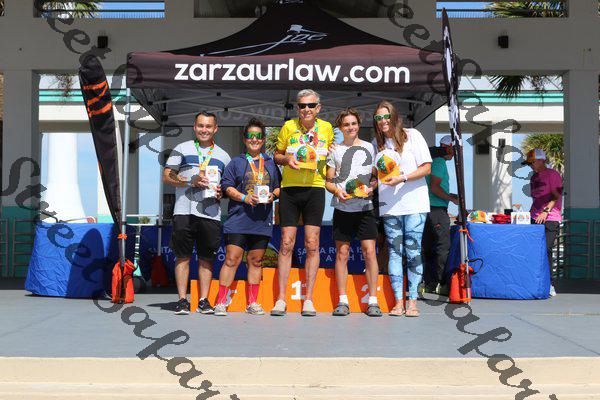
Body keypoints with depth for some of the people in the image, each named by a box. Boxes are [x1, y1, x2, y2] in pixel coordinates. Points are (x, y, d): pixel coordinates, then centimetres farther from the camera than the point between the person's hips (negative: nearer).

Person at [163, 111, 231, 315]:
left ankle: (204, 300, 9)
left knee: (207, 258, 3)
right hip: (184, 211, -2)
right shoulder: (182, 149, 10)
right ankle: (182, 300, 4)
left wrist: (221, 191, -1)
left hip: (211, 213, 2)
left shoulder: (223, 156, 18)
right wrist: (191, 182, -10)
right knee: (183, 256, -1)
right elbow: (167, 176, 4)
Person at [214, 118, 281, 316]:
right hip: (238, 219, -3)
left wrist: (272, 195, -5)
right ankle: (221, 303, -3)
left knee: (256, 261, 8)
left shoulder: (271, 164, 16)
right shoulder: (236, 162, 8)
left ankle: (252, 303, 15)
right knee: (232, 259, -7)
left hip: (262, 221, 3)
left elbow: (279, 187, 17)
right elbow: (227, 186, 1)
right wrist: (245, 198, -13)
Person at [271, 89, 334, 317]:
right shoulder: (288, 127, 3)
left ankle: (308, 300, 4)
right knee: (286, 244, -2)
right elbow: (277, 155, 12)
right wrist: (287, 159, -10)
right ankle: (281, 299, 5)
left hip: (315, 189, 1)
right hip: (290, 189, 0)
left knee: (312, 245, -2)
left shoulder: (326, 128, 6)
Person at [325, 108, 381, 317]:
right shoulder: (335, 150, 11)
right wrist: (337, 191, -10)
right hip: (343, 207, 1)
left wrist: (371, 187, -6)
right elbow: (328, 181, 11)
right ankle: (342, 301, 7)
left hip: (365, 206, 0)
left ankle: (373, 301, -1)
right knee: (342, 253, 1)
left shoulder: (369, 147, 11)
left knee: (369, 252, -6)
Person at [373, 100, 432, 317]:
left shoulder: (412, 136, 0)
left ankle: (412, 301, 0)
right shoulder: (377, 143, 13)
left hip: (414, 203, -4)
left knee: (413, 252, -4)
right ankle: (398, 301, 4)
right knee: (394, 251, 1)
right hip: (389, 206, 4)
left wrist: (402, 178, -16)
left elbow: (426, 168, -5)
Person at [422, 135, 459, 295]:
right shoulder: (439, 162, -10)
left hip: (429, 209, 10)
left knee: (429, 247, 10)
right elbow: (434, 187, -18)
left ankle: (429, 284, 14)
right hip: (437, 210, -10)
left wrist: (450, 195, 22)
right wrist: (452, 198, -9)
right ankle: (438, 284, -9)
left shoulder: (435, 162, 21)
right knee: (443, 247, -8)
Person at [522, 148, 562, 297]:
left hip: (550, 219, -7)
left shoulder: (553, 174, -1)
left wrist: (545, 211, -19)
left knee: (545, 250, -14)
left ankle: (549, 284, -9)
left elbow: (556, 196, -10)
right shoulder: (534, 177, 22)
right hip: (535, 218, 7)